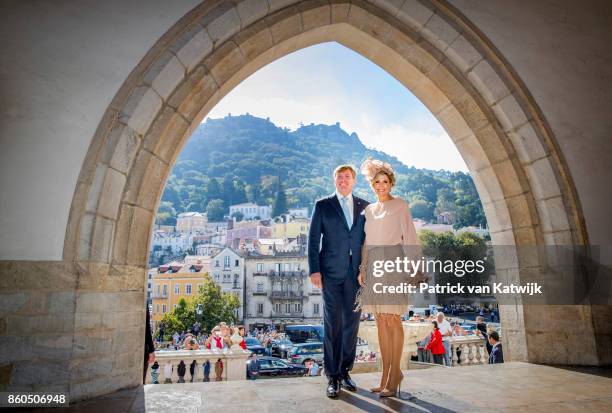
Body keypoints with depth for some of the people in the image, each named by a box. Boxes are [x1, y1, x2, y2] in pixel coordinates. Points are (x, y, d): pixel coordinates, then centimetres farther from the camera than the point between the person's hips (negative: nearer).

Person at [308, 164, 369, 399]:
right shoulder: (322, 206, 4)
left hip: (356, 272, 3)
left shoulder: (364, 207, 10)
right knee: (332, 324, 1)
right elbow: (313, 239, 1)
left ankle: (345, 372, 24)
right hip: (331, 273, -2)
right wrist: (314, 271, -7)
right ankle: (332, 377, 12)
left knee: (351, 323, 9)